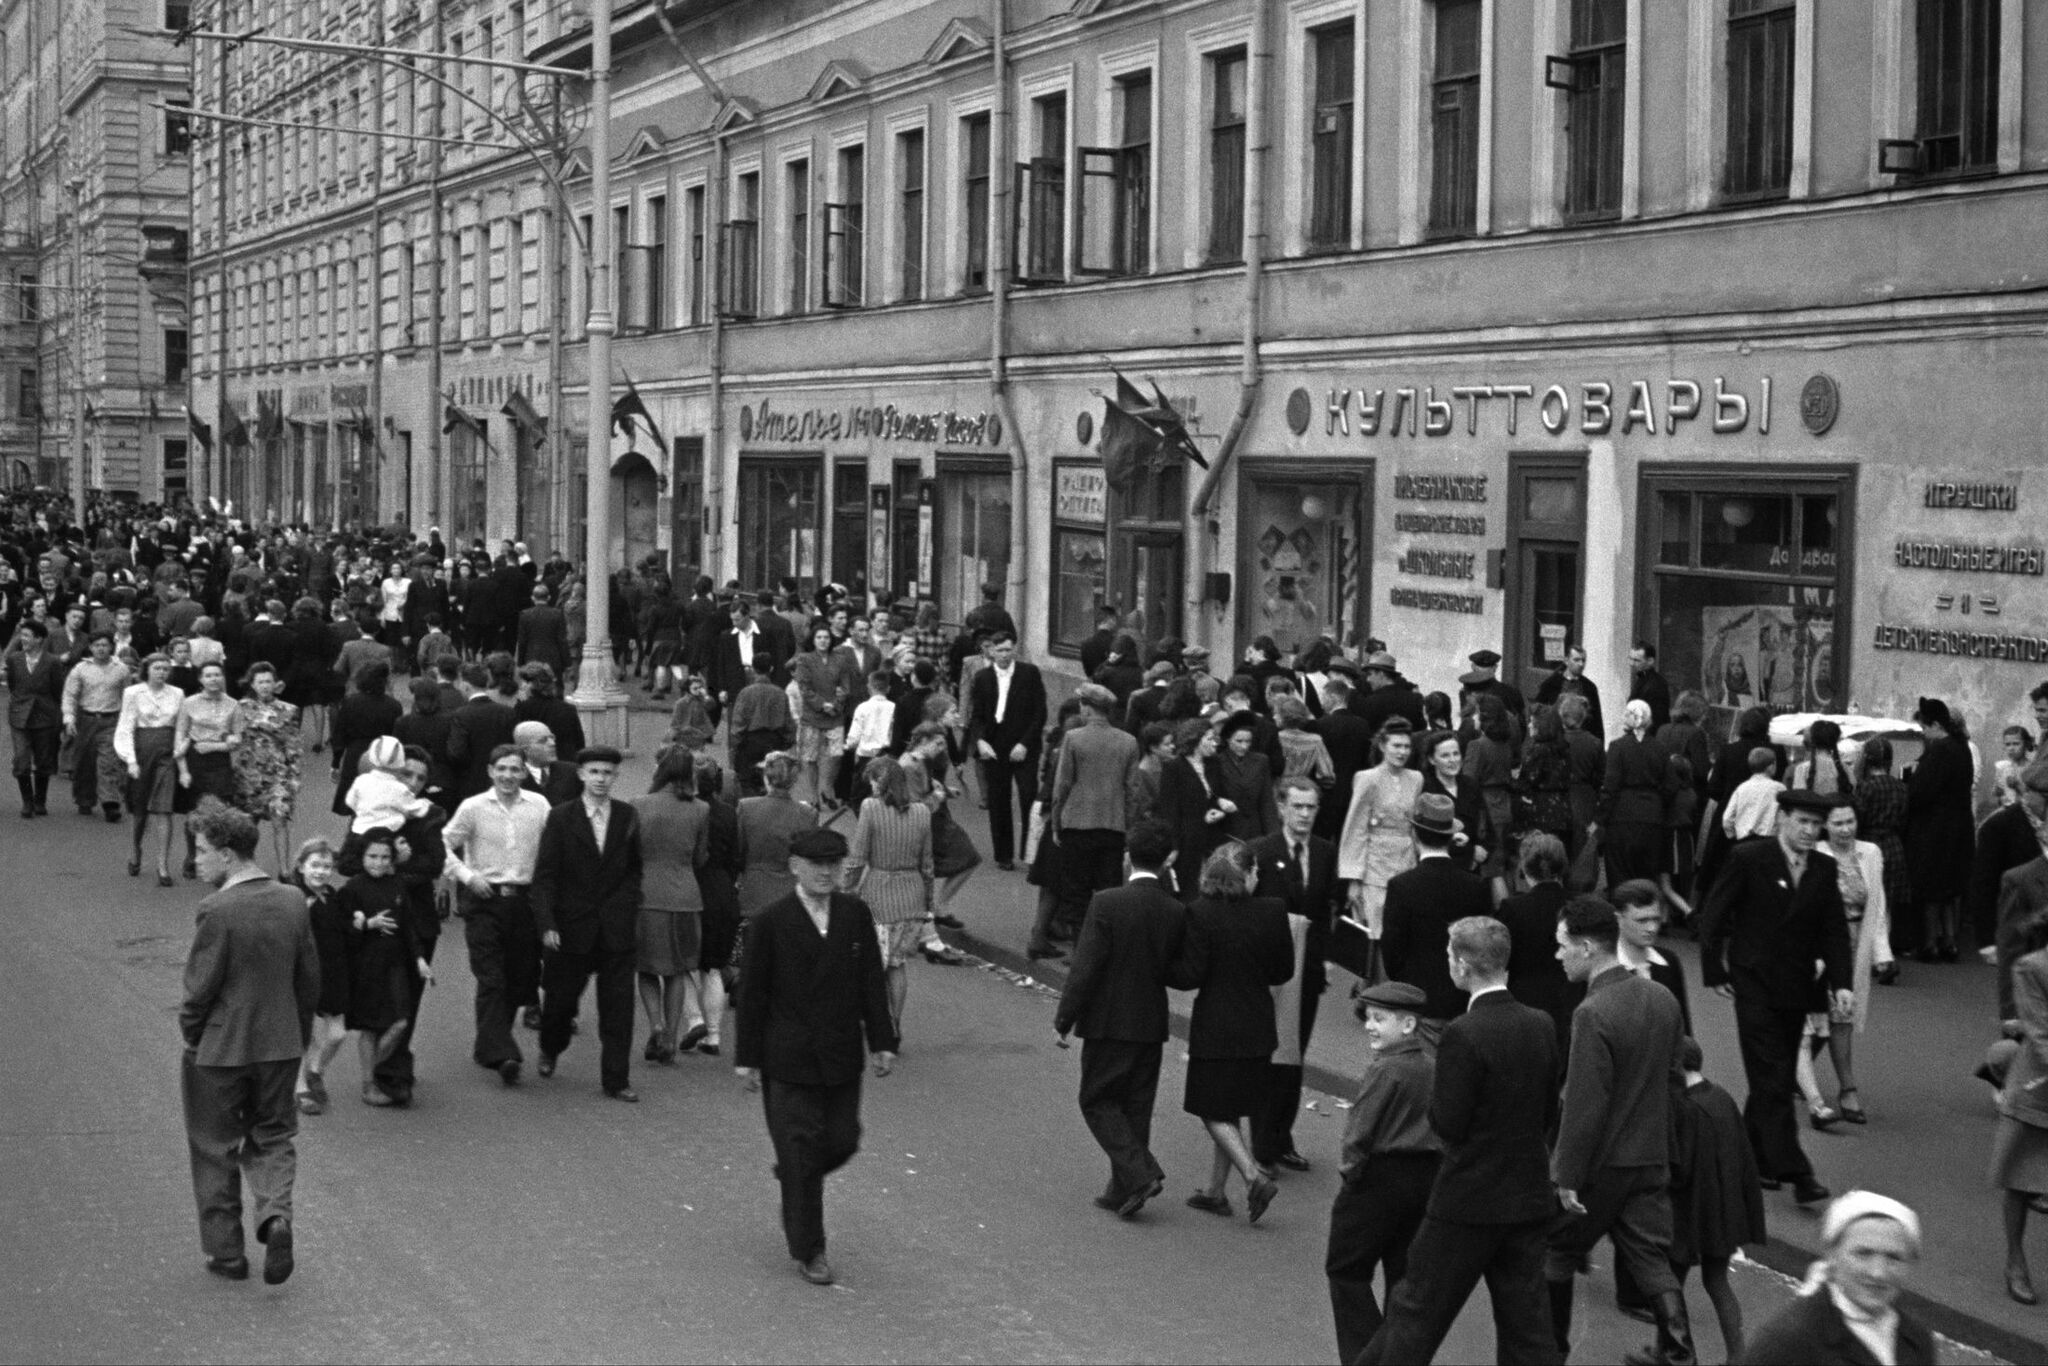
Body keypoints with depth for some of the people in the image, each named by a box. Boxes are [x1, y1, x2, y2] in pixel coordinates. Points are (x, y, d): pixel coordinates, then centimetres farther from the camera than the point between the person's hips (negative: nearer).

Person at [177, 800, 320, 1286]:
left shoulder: (218, 911, -20)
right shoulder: (293, 902, -1)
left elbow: (201, 987, -16)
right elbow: (310, 976, 5)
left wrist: (190, 1036, 0)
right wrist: (299, 1034, 16)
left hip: (219, 1048, -5)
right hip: (281, 1045, 5)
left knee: (215, 1150, 11)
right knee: (273, 1137, 18)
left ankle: (225, 1251, 19)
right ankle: (275, 1214, -6)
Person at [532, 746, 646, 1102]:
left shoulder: (629, 818, 4)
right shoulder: (560, 818, -2)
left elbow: (635, 870, 10)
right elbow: (544, 876, -4)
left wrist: (630, 908, -1)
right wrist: (546, 923, -12)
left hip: (617, 928, 1)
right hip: (572, 925, -1)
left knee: (618, 1006, -1)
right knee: (561, 997, 11)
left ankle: (616, 1080, 6)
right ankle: (550, 1050, 40)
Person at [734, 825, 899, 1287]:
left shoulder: (855, 913, 3)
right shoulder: (772, 920, -7)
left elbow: (872, 982, 7)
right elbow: (754, 993, -3)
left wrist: (882, 1041, 4)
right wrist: (748, 1057, -3)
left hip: (842, 1056, 4)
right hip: (789, 1060, -4)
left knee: (842, 1141, 7)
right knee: (801, 1152, 0)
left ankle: (794, 1179, 39)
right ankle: (807, 1251, 12)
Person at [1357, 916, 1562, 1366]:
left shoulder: (1463, 1034, -19)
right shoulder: (1541, 1026, 1)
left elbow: (1449, 1125, -17)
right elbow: (1548, 1114, 8)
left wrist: (1433, 1097, 2)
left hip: (1469, 1199, -6)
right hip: (1531, 1197, 6)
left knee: (1418, 1309, 8)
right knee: (1526, 1321, 11)